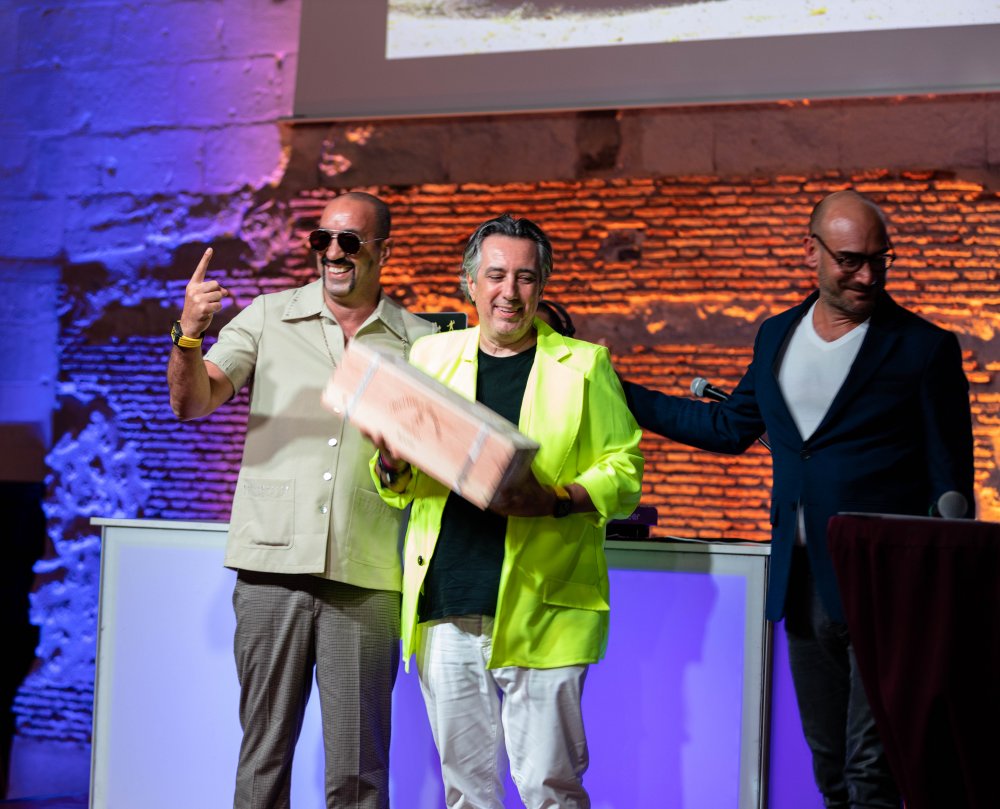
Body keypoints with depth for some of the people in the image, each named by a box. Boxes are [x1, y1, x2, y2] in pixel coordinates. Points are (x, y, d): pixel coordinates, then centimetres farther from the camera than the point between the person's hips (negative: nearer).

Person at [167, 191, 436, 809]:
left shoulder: (420, 343, 8)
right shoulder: (270, 317, 8)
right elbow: (193, 402, 0)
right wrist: (188, 336, -18)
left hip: (366, 578, 0)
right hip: (274, 565, 0)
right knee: (263, 753, 6)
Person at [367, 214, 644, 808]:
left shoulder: (583, 365, 6)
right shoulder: (431, 356, 13)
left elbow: (624, 473, 1)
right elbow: (395, 486, 17)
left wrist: (555, 499, -17)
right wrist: (391, 462, -6)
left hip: (542, 610, -3)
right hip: (446, 609, 3)